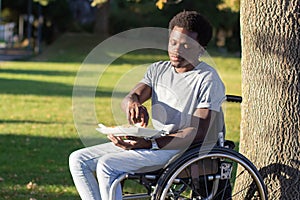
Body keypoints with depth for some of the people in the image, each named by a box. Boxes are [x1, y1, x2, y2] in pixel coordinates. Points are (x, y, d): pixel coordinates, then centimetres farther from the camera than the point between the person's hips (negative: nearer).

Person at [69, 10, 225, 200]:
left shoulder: (208, 79, -9)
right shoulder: (158, 69, 14)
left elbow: (200, 133, -17)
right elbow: (129, 98, 3)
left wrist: (148, 144, -26)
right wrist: (133, 103, -26)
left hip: (182, 149, -8)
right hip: (153, 143, 8)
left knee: (107, 165, -27)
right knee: (78, 159, -3)